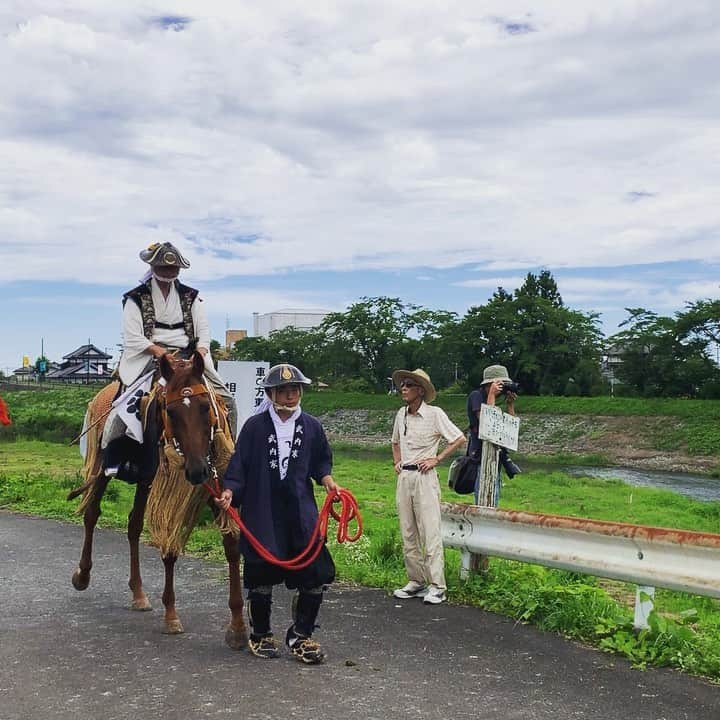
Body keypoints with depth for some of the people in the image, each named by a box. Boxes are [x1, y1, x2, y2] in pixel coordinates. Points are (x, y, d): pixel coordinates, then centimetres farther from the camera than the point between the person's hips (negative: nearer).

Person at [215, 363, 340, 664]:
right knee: (261, 576, 7)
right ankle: (260, 635, 28)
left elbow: (321, 462, 17)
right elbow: (239, 465, -1)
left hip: (301, 511, 2)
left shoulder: (311, 426, 7)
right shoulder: (255, 425, -1)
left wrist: (327, 480, -1)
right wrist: (229, 491, -15)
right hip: (262, 513, -2)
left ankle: (300, 635, 15)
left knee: (316, 574, -4)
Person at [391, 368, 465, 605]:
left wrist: (437, 459, -9)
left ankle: (437, 586, -6)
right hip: (404, 477, 6)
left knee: (430, 532, -8)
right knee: (408, 533, 8)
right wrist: (397, 462, 14)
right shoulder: (401, 414, 11)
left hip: (424, 477, -6)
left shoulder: (434, 414, -7)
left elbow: (460, 439, -6)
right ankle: (416, 581, 16)